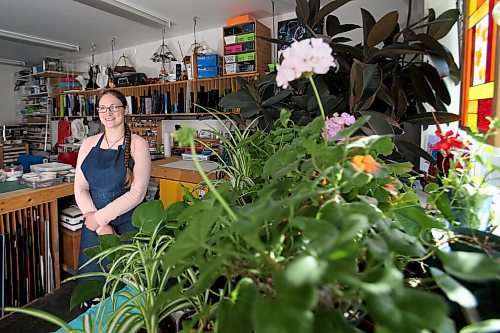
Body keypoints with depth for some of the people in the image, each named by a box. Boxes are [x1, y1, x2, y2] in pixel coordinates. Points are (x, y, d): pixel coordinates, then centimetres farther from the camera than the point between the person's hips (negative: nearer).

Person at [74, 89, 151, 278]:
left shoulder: (138, 144, -6)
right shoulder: (88, 144, 6)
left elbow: (137, 193, -13)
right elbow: (80, 188, 1)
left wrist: (101, 217, -13)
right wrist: (101, 226, -11)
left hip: (127, 225, -3)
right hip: (92, 224, 4)